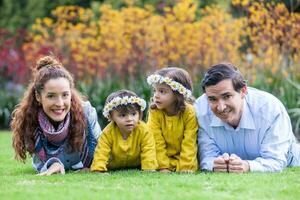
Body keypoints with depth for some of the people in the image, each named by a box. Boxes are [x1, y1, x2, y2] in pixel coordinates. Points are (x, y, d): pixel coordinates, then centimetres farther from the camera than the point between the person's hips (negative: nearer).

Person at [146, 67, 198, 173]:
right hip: (164, 159, 1)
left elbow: (189, 144, -12)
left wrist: (185, 169, -18)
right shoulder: (154, 112, -9)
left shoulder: (190, 113, -13)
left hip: (183, 159, -1)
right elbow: (157, 142, -9)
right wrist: (163, 167, -15)